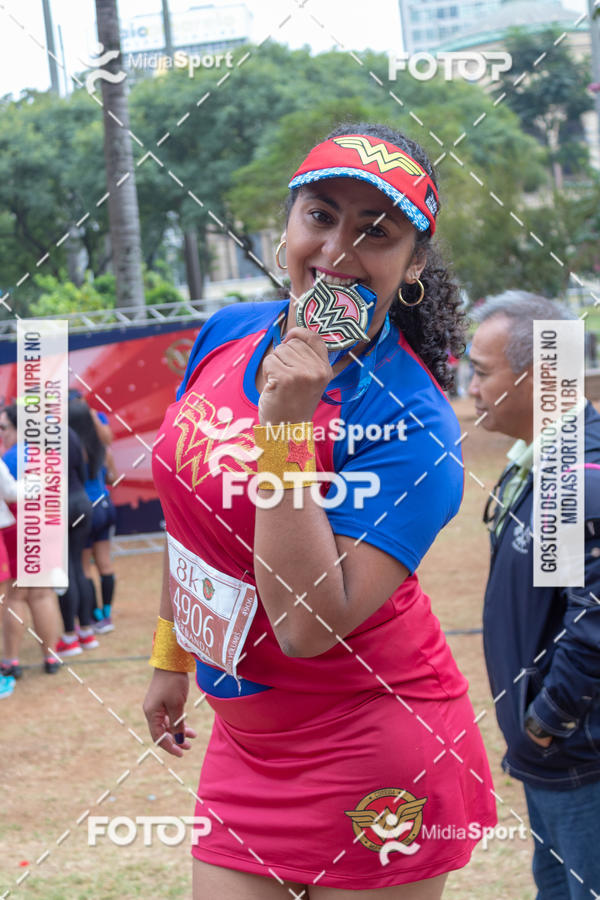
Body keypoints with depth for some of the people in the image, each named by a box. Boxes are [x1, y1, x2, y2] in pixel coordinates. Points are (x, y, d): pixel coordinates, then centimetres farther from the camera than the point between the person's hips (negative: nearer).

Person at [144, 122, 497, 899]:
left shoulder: (410, 421, -20)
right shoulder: (227, 336, -1)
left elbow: (310, 627, -27)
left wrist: (285, 429, -30)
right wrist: (171, 657, 23)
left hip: (370, 758, -6)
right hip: (245, 742, 6)